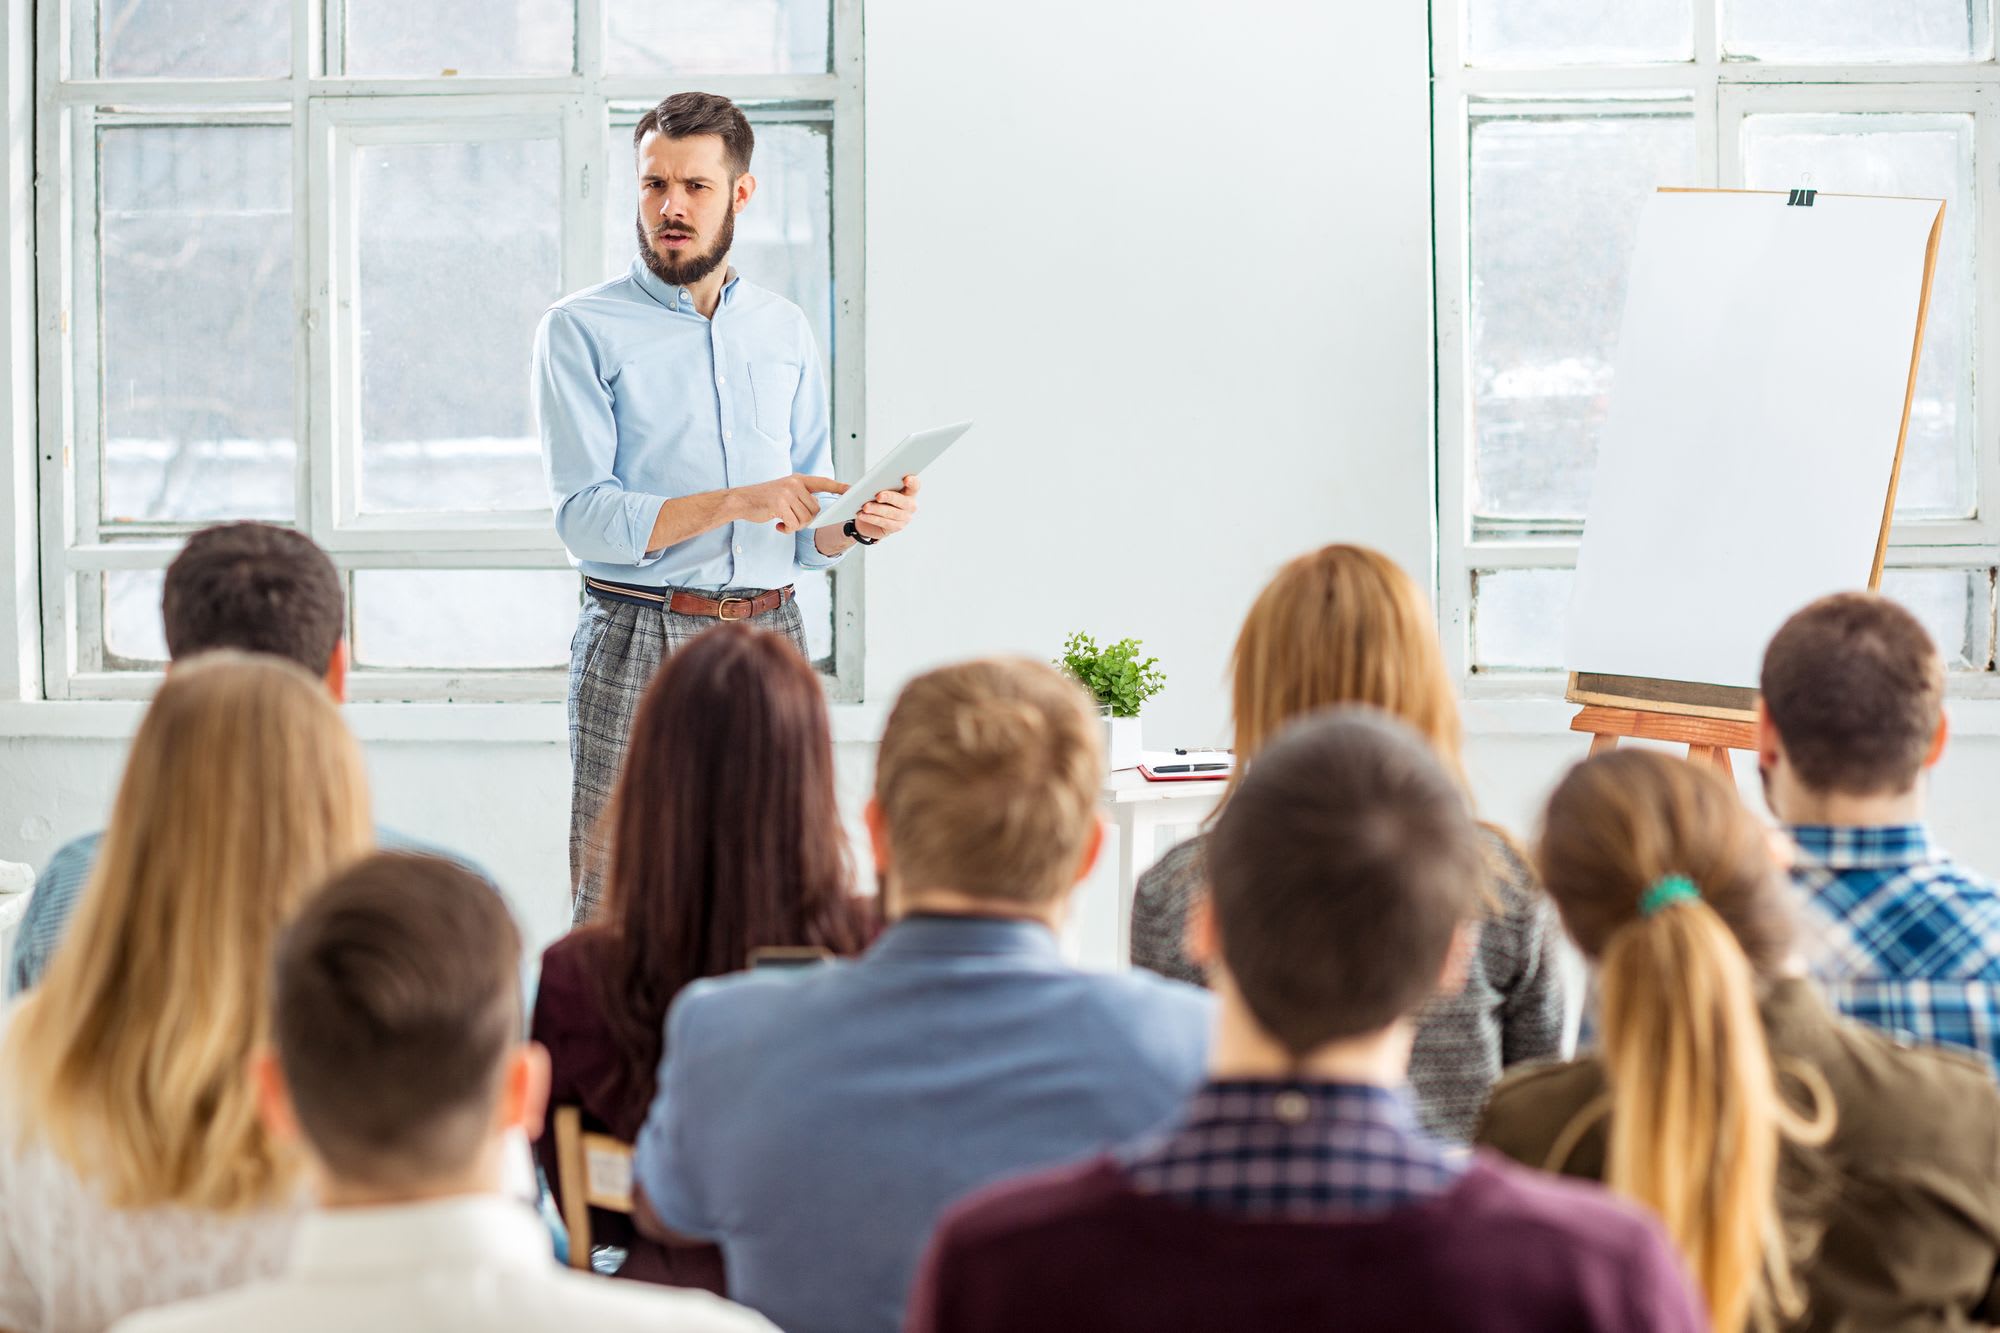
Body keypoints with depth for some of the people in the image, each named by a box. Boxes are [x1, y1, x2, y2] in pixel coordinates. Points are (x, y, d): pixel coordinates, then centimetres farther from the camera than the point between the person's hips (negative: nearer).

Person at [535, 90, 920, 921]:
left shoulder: (786, 331, 16)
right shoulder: (582, 331, 1)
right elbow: (584, 517, -9)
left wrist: (859, 524, -6)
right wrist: (732, 503, -19)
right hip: (639, 642, -4)